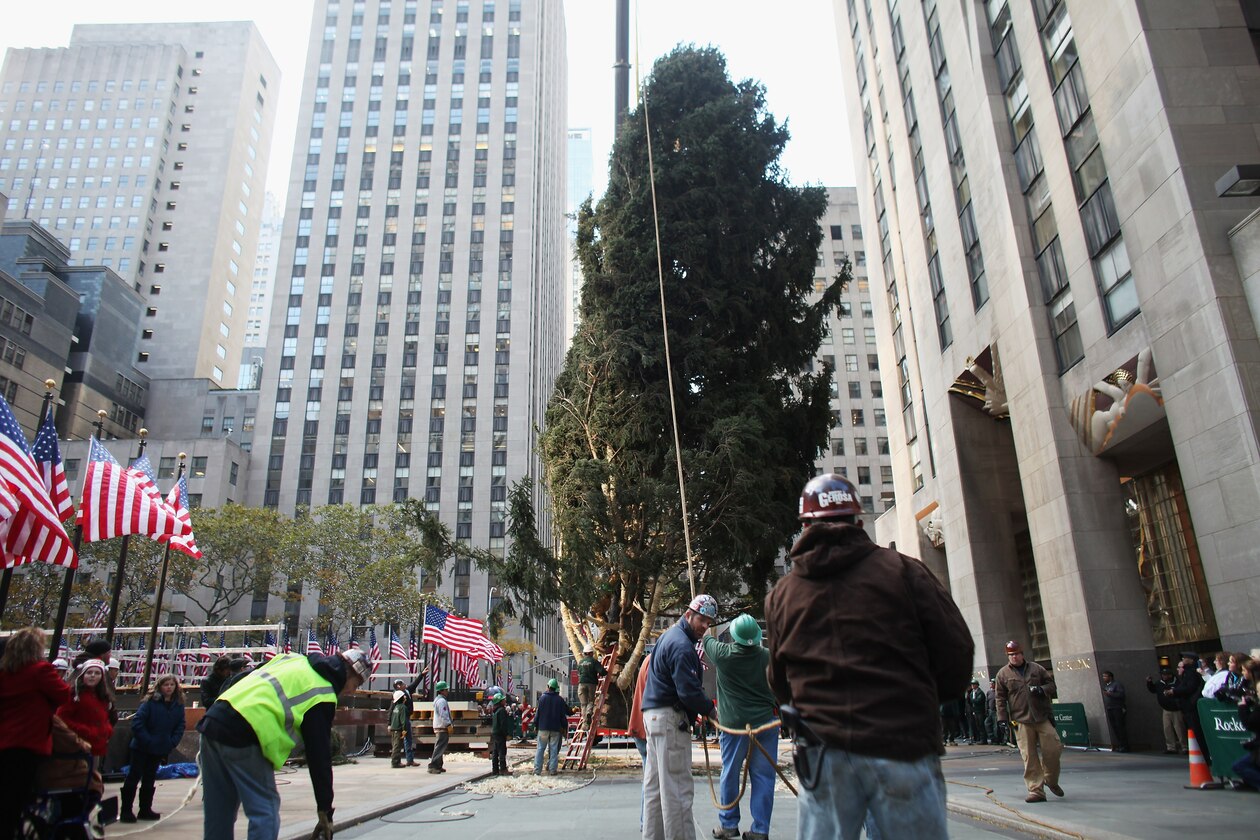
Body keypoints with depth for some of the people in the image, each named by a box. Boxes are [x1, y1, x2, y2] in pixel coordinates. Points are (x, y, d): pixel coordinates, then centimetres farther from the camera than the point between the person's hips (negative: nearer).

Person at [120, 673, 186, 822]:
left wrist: (171, 743, -10)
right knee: (133, 778, 3)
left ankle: (145, 810, 24)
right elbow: (137, 722, -18)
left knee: (149, 780, 15)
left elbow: (180, 727, 2)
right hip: (141, 747, -5)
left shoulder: (178, 706, 0)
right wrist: (147, 740, -21)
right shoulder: (151, 702, -13)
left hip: (160, 750, 5)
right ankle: (125, 811, 12)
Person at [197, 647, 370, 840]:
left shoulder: (293, 658, 19)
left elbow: (239, 679, 20)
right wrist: (325, 809, 7)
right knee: (266, 812, 2)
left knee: (218, 812, 19)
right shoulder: (323, 695, -1)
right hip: (241, 736, -9)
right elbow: (320, 757, 0)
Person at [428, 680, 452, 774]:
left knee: (439, 747, 15)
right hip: (442, 728, -11)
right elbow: (443, 715, -22)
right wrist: (449, 725, -20)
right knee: (439, 748, -10)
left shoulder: (437, 699, 18)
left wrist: (450, 724, 21)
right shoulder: (442, 701, -15)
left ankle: (438, 766, 19)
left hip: (438, 727, 11)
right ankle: (432, 766, -12)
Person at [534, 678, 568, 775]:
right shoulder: (560, 700, 0)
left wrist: (535, 725, 12)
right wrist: (565, 727, 11)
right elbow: (563, 716, 2)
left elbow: (538, 713, 0)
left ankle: (537, 770, 1)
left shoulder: (542, 698, -3)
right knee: (554, 749, 5)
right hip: (555, 729, 1)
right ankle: (552, 770, 3)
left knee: (540, 749, 4)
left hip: (543, 728, 0)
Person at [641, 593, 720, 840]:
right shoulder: (682, 645, -17)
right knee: (678, 788, -7)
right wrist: (710, 710, -6)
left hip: (654, 715, 11)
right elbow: (688, 691, -20)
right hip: (670, 718, -11)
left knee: (655, 786, 15)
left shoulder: (670, 636, 17)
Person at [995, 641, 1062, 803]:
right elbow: (1000, 698, 6)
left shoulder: (1036, 669, 10)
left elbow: (1052, 684, 14)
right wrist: (1003, 719, -1)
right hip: (1021, 721, -1)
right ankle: (1036, 790, 3)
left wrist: (1042, 689, -8)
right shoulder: (1003, 674, 5)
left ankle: (1051, 780, 24)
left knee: (1053, 749, -2)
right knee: (1029, 756, -3)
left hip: (1042, 717, 1)